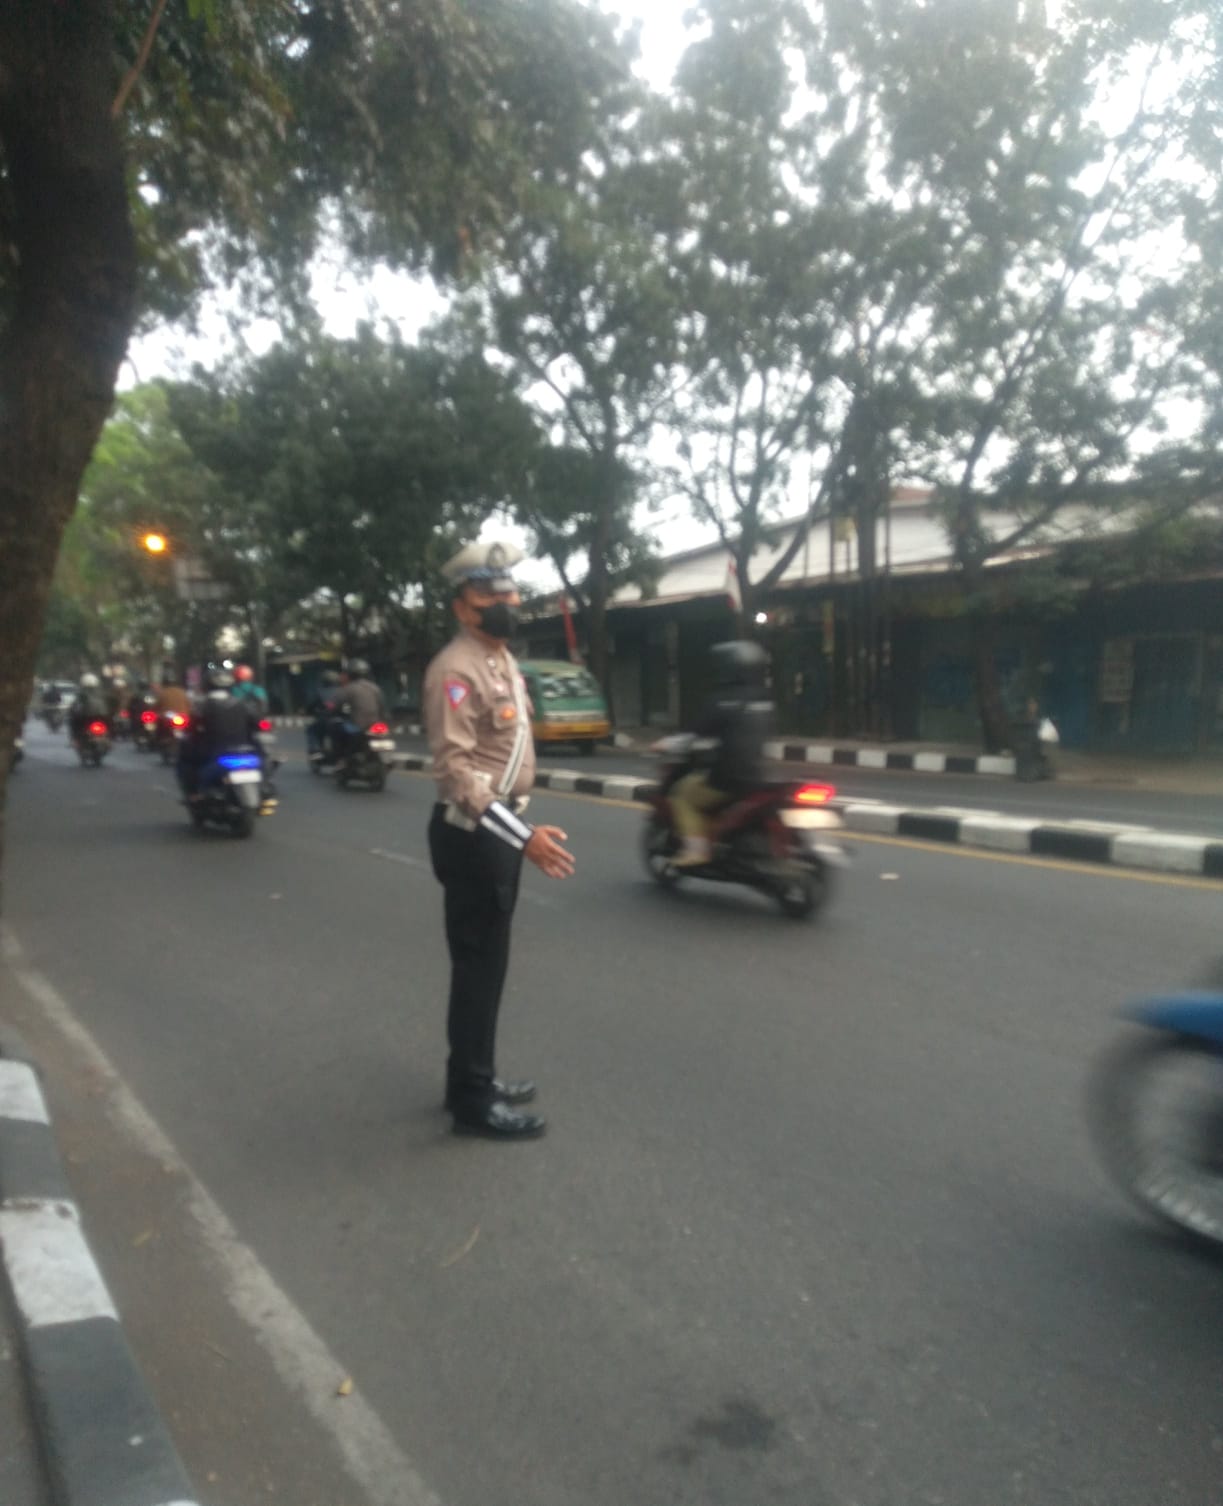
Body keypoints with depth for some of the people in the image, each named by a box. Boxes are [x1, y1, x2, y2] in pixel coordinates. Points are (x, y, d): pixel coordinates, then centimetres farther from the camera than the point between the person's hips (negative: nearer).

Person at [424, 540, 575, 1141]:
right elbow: (454, 767, -26)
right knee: (478, 964, -1)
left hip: (500, 828, 10)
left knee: (487, 960, 18)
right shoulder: (457, 669, -18)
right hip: (472, 834, -10)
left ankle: (475, 1079, 33)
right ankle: (472, 1101, 12)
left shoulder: (503, 659, 14)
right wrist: (523, 835, -31)